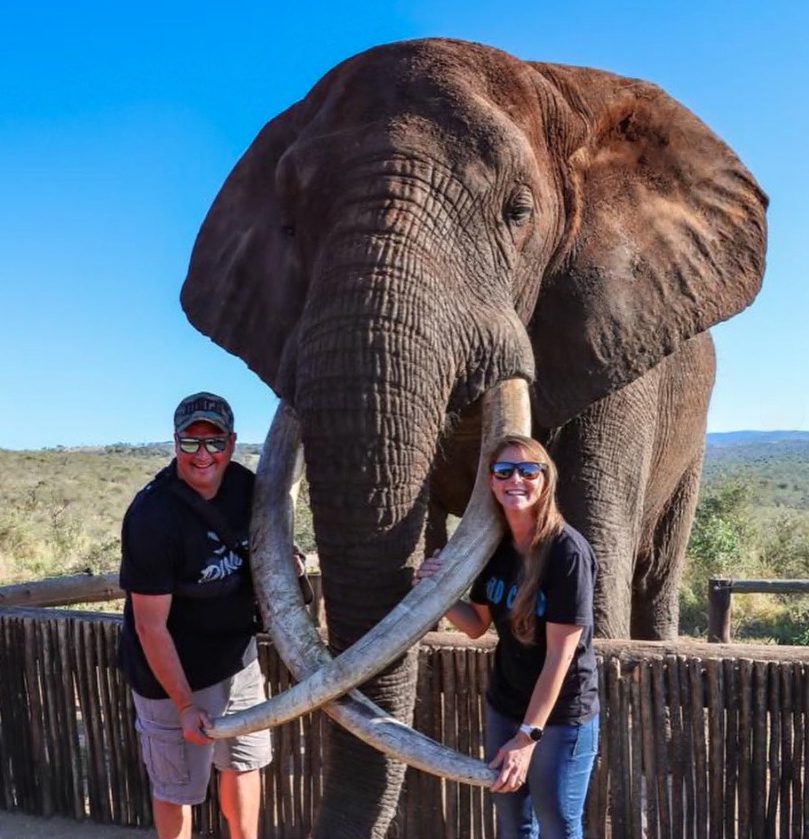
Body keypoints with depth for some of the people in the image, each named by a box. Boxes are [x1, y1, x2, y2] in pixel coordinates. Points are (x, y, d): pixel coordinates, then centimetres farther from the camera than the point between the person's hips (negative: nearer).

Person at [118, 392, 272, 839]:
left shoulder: (245, 485, -8)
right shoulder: (152, 515, -27)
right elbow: (150, 625, -23)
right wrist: (185, 704, -18)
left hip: (237, 652, 6)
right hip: (173, 668, -6)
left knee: (244, 761, 21)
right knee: (176, 786, 10)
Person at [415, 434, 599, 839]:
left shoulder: (568, 551, -23)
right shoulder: (494, 545, -4)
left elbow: (559, 655, -22)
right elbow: (477, 625, 6)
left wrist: (528, 736, -22)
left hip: (562, 717, -6)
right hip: (503, 707, 6)